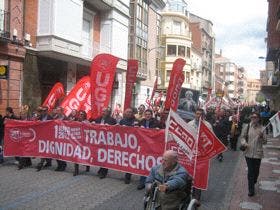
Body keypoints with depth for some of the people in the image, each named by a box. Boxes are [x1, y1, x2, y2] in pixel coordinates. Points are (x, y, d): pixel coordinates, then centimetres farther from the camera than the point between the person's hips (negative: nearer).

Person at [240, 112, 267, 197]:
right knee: (250, 171, -1)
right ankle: (251, 190, 8)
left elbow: (264, 142, 2)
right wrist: (244, 143, -13)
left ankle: (253, 182, 43)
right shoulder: (247, 127, -1)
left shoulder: (261, 128, -2)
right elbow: (242, 136, 6)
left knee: (256, 170, 13)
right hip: (249, 152, -1)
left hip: (258, 153, 1)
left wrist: (262, 136, -19)